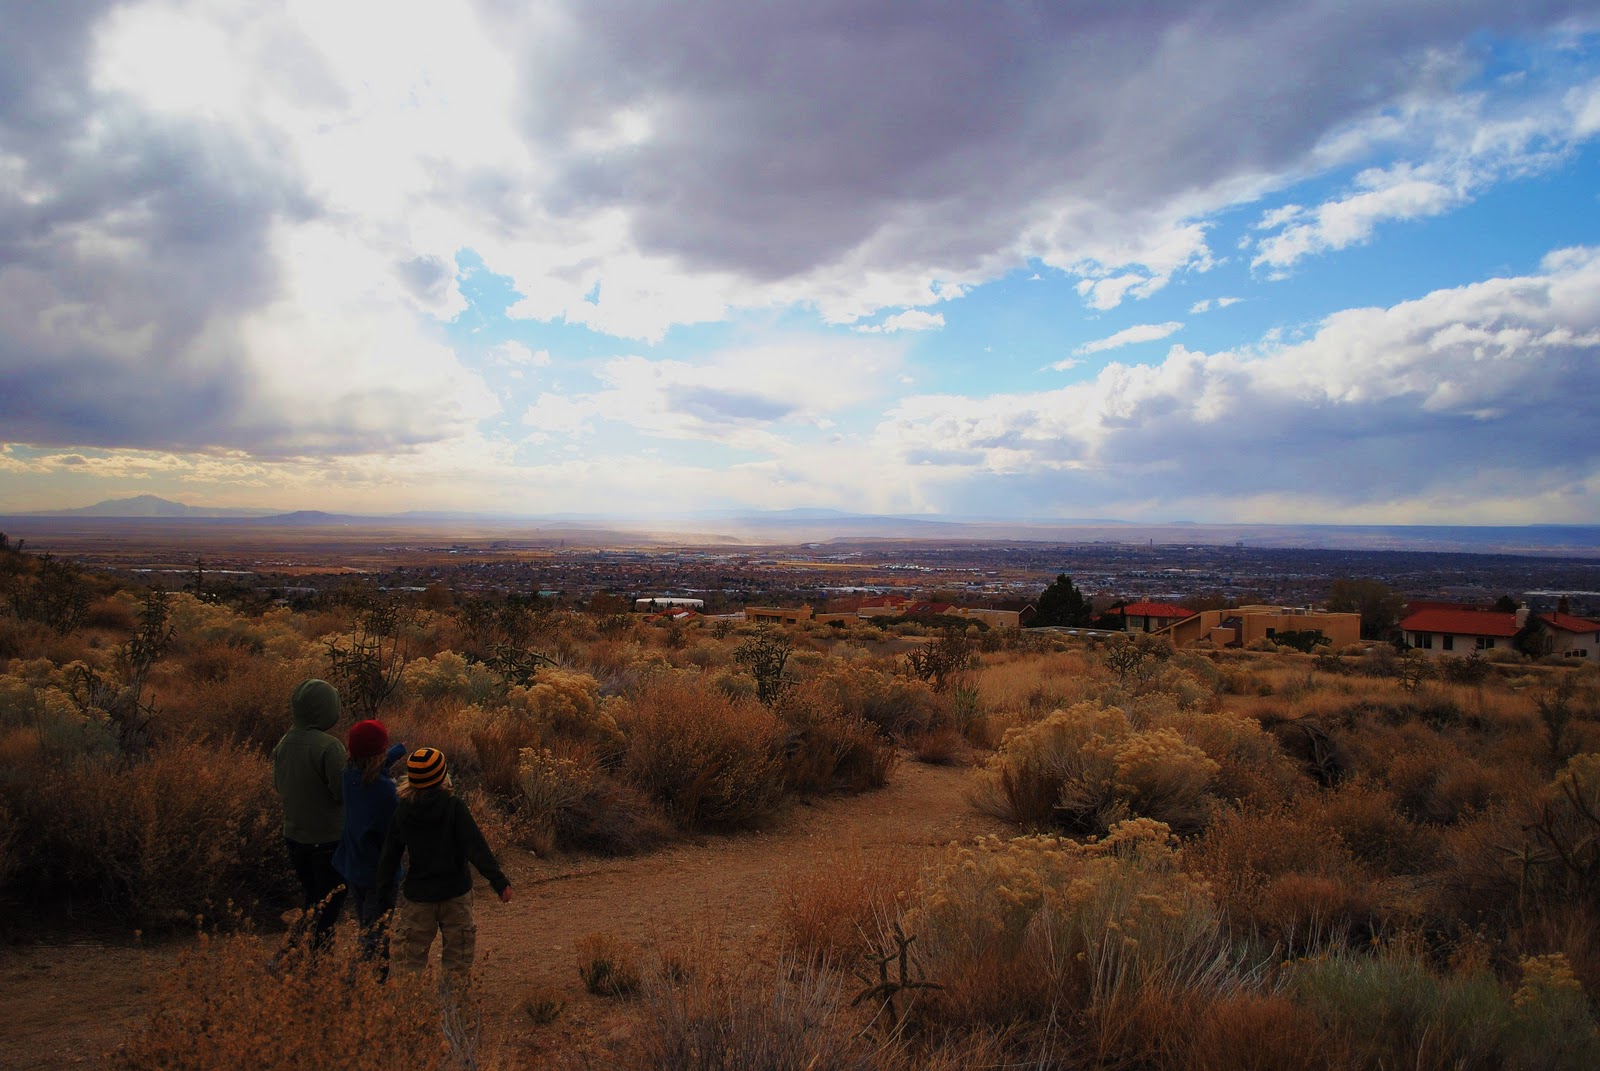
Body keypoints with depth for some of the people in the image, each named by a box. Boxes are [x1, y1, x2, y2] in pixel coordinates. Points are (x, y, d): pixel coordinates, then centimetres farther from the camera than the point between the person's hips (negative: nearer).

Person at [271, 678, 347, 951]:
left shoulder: (283, 744, -1)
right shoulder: (329, 746, -23)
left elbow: (280, 785, 11)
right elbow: (342, 791, -21)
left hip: (294, 835, 7)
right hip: (327, 837, -7)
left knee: (311, 901, 23)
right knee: (329, 906, 7)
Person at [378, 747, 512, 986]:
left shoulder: (402, 812, -4)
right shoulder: (454, 807, -14)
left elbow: (390, 855, 4)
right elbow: (476, 846, -19)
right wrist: (498, 880, -20)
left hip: (418, 895, 2)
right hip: (456, 894, -2)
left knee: (410, 957, 14)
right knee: (457, 957, 12)